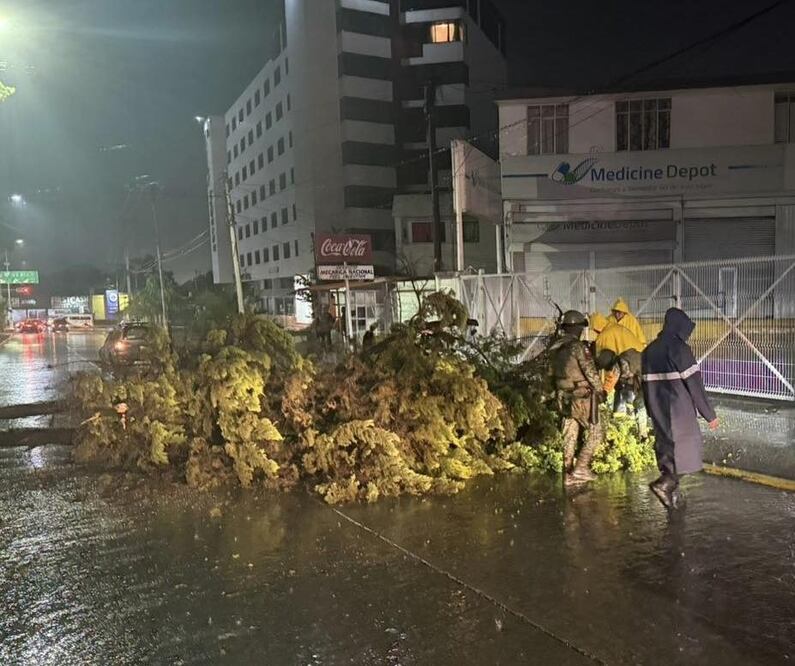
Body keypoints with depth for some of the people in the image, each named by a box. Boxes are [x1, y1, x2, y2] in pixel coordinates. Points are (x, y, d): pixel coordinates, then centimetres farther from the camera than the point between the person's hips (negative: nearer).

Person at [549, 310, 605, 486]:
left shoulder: (555, 348, 8)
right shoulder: (578, 346, -16)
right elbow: (590, 371, -16)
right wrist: (600, 390, -5)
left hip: (564, 397, 7)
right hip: (582, 397, -7)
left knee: (569, 436, 11)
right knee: (594, 433, 5)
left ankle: (569, 474, 13)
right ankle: (581, 468, -3)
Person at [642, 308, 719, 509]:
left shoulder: (650, 350, 8)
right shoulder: (680, 348, -13)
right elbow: (694, 384, -14)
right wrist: (709, 414, -8)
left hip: (659, 411, 7)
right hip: (680, 410, -7)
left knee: (666, 448, 15)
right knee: (686, 449, 4)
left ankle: (672, 495, 20)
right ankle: (665, 483, -12)